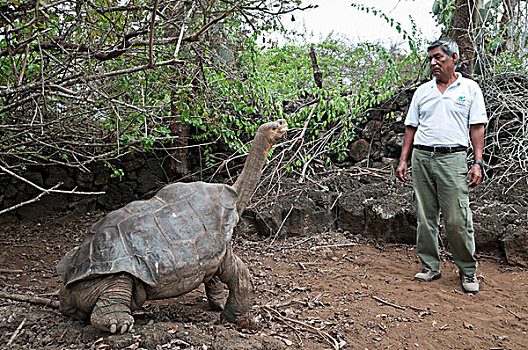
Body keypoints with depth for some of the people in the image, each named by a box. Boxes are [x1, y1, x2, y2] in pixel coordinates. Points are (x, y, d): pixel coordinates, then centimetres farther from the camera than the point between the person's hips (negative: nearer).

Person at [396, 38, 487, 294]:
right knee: (424, 217, 5)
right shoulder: (422, 91, 16)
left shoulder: (470, 88, 7)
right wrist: (403, 160, 8)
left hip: (452, 158, -3)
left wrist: (478, 163, -6)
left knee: (457, 219, -6)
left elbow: (477, 127, 3)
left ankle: (468, 270, 12)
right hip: (421, 157, 4)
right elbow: (411, 127, 15)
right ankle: (430, 267, 17)